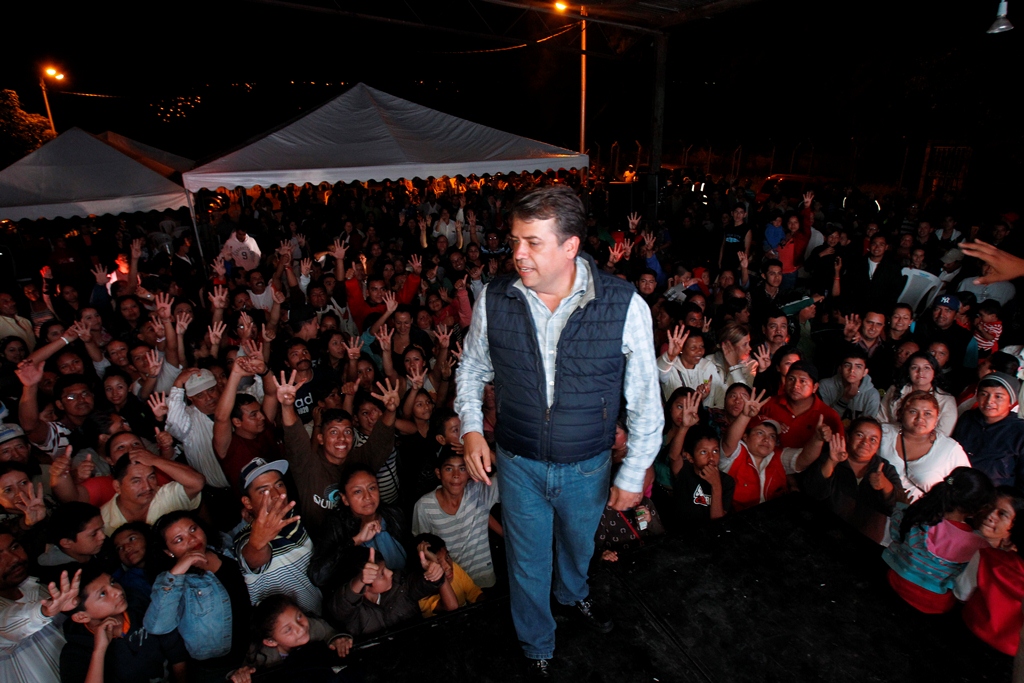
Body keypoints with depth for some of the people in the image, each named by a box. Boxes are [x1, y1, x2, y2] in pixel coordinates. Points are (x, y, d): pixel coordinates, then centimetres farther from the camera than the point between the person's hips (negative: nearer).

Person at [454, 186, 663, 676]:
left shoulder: (624, 305, -22)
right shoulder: (494, 299, -16)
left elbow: (645, 400, -12)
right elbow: (471, 369, 3)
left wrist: (633, 475, -7)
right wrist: (471, 428, -10)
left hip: (587, 466, 0)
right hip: (519, 464, 1)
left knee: (579, 544, 30)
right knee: (528, 564, 20)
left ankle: (574, 594, 68)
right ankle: (538, 649, 54)